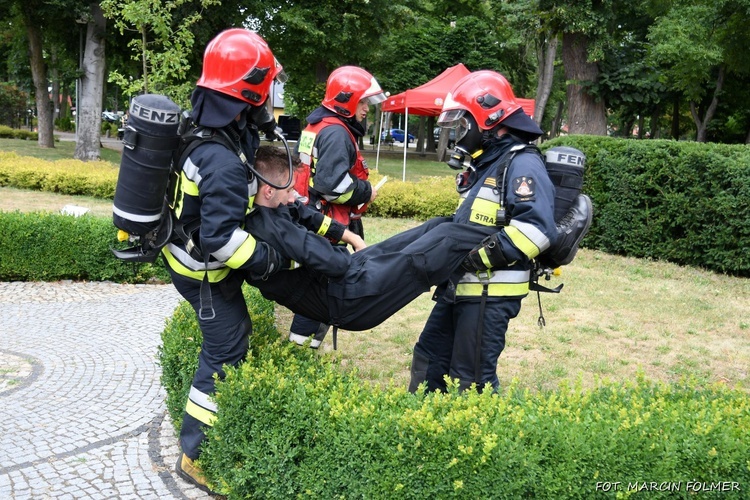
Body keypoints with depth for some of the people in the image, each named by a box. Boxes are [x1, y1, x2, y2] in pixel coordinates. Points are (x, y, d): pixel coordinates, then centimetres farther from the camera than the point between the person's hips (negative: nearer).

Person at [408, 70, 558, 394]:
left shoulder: (522, 165, -15)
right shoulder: (483, 165, 17)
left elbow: (537, 230, -27)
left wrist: (480, 257, -25)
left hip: (490, 293, -10)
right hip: (459, 287, 10)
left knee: (471, 380, 0)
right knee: (428, 361, 18)